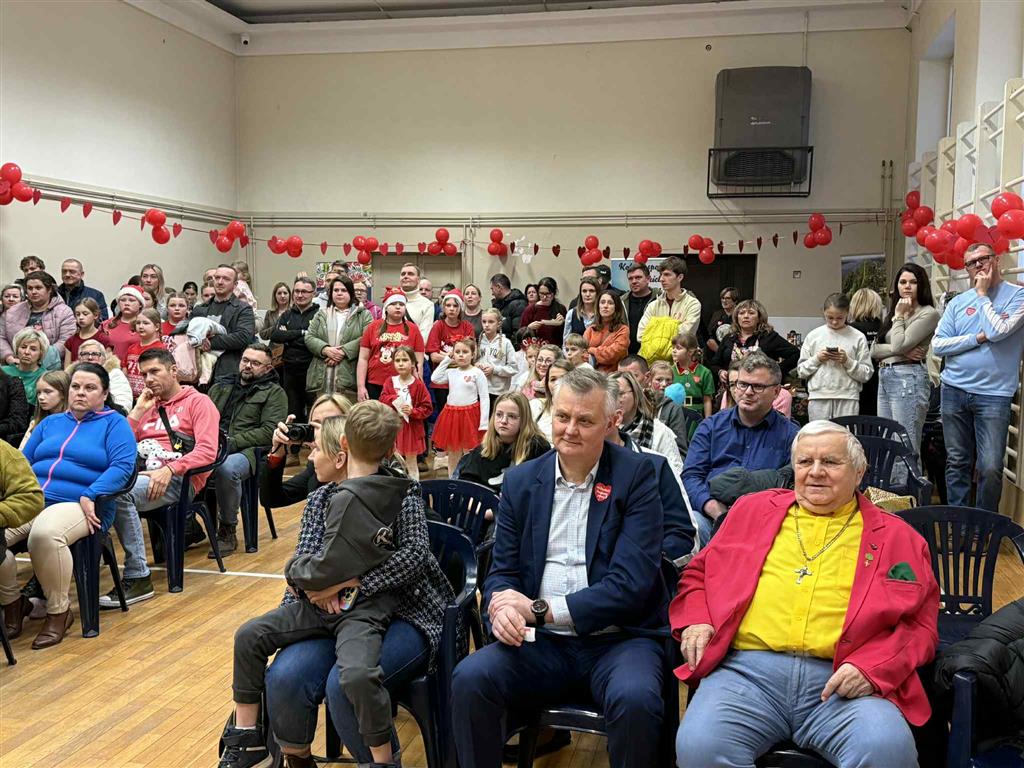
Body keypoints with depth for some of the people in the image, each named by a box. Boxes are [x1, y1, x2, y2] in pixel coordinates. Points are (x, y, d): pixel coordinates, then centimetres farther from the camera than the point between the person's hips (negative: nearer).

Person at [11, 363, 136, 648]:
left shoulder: (114, 423, 9)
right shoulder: (50, 423, 26)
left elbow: (122, 466, -6)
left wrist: (91, 496, -19)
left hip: (77, 505, -5)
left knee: (44, 533, -38)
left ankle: (59, 612, -17)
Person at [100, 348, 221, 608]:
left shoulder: (198, 402, 10)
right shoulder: (147, 406, 28)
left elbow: (207, 451, -7)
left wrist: (169, 469, -21)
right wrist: (138, 412, 14)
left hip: (176, 478, -5)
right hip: (140, 473, 5)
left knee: (120, 493, -34)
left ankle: (137, 578, -28)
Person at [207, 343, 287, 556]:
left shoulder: (274, 393, 10)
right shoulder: (220, 388, 27)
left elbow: (269, 431, -4)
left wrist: (231, 442, -13)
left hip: (246, 451, -4)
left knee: (226, 468, -38)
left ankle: (228, 532, -18)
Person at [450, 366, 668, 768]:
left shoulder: (636, 476, -4)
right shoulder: (521, 480, 8)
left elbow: (631, 581, -13)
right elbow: (503, 570, 10)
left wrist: (540, 610, -17)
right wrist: (501, 606, -15)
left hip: (617, 638, -3)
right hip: (541, 642, 3)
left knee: (635, 699, -33)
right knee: (469, 678, -23)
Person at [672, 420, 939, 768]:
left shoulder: (896, 537, 15)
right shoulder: (753, 509, 20)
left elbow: (919, 625, 11)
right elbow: (699, 572, 25)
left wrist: (872, 668, -8)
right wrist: (696, 620, 3)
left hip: (840, 683, 0)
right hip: (747, 669, 1)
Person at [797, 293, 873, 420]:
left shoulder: (857, 337, 4)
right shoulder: (813, 336, 8)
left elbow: (866, 374, 1)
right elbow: (801, 371, 8)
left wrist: (848, 361, -11)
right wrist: (816, 359, -7)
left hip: (848, 399, -1)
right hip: (818, 398, 1)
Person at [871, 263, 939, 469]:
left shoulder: (928, 313, -5)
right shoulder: (892, 313, 18)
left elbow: (899, 345, -15)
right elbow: (874, 350, 9)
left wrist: (899, 316, -2)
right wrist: (902, 352, -8)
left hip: (908, 378, -8)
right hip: (885, 377, 8)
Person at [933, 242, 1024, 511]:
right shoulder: (958, 302, 9)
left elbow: (997, 331, -17)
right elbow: (937, 345, 2)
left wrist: (982, 296, -5)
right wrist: (977, 338, -9)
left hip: (994, 394, -4)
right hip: (954, 390, 4)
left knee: (990, 468, -6)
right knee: (957, 462, 10)